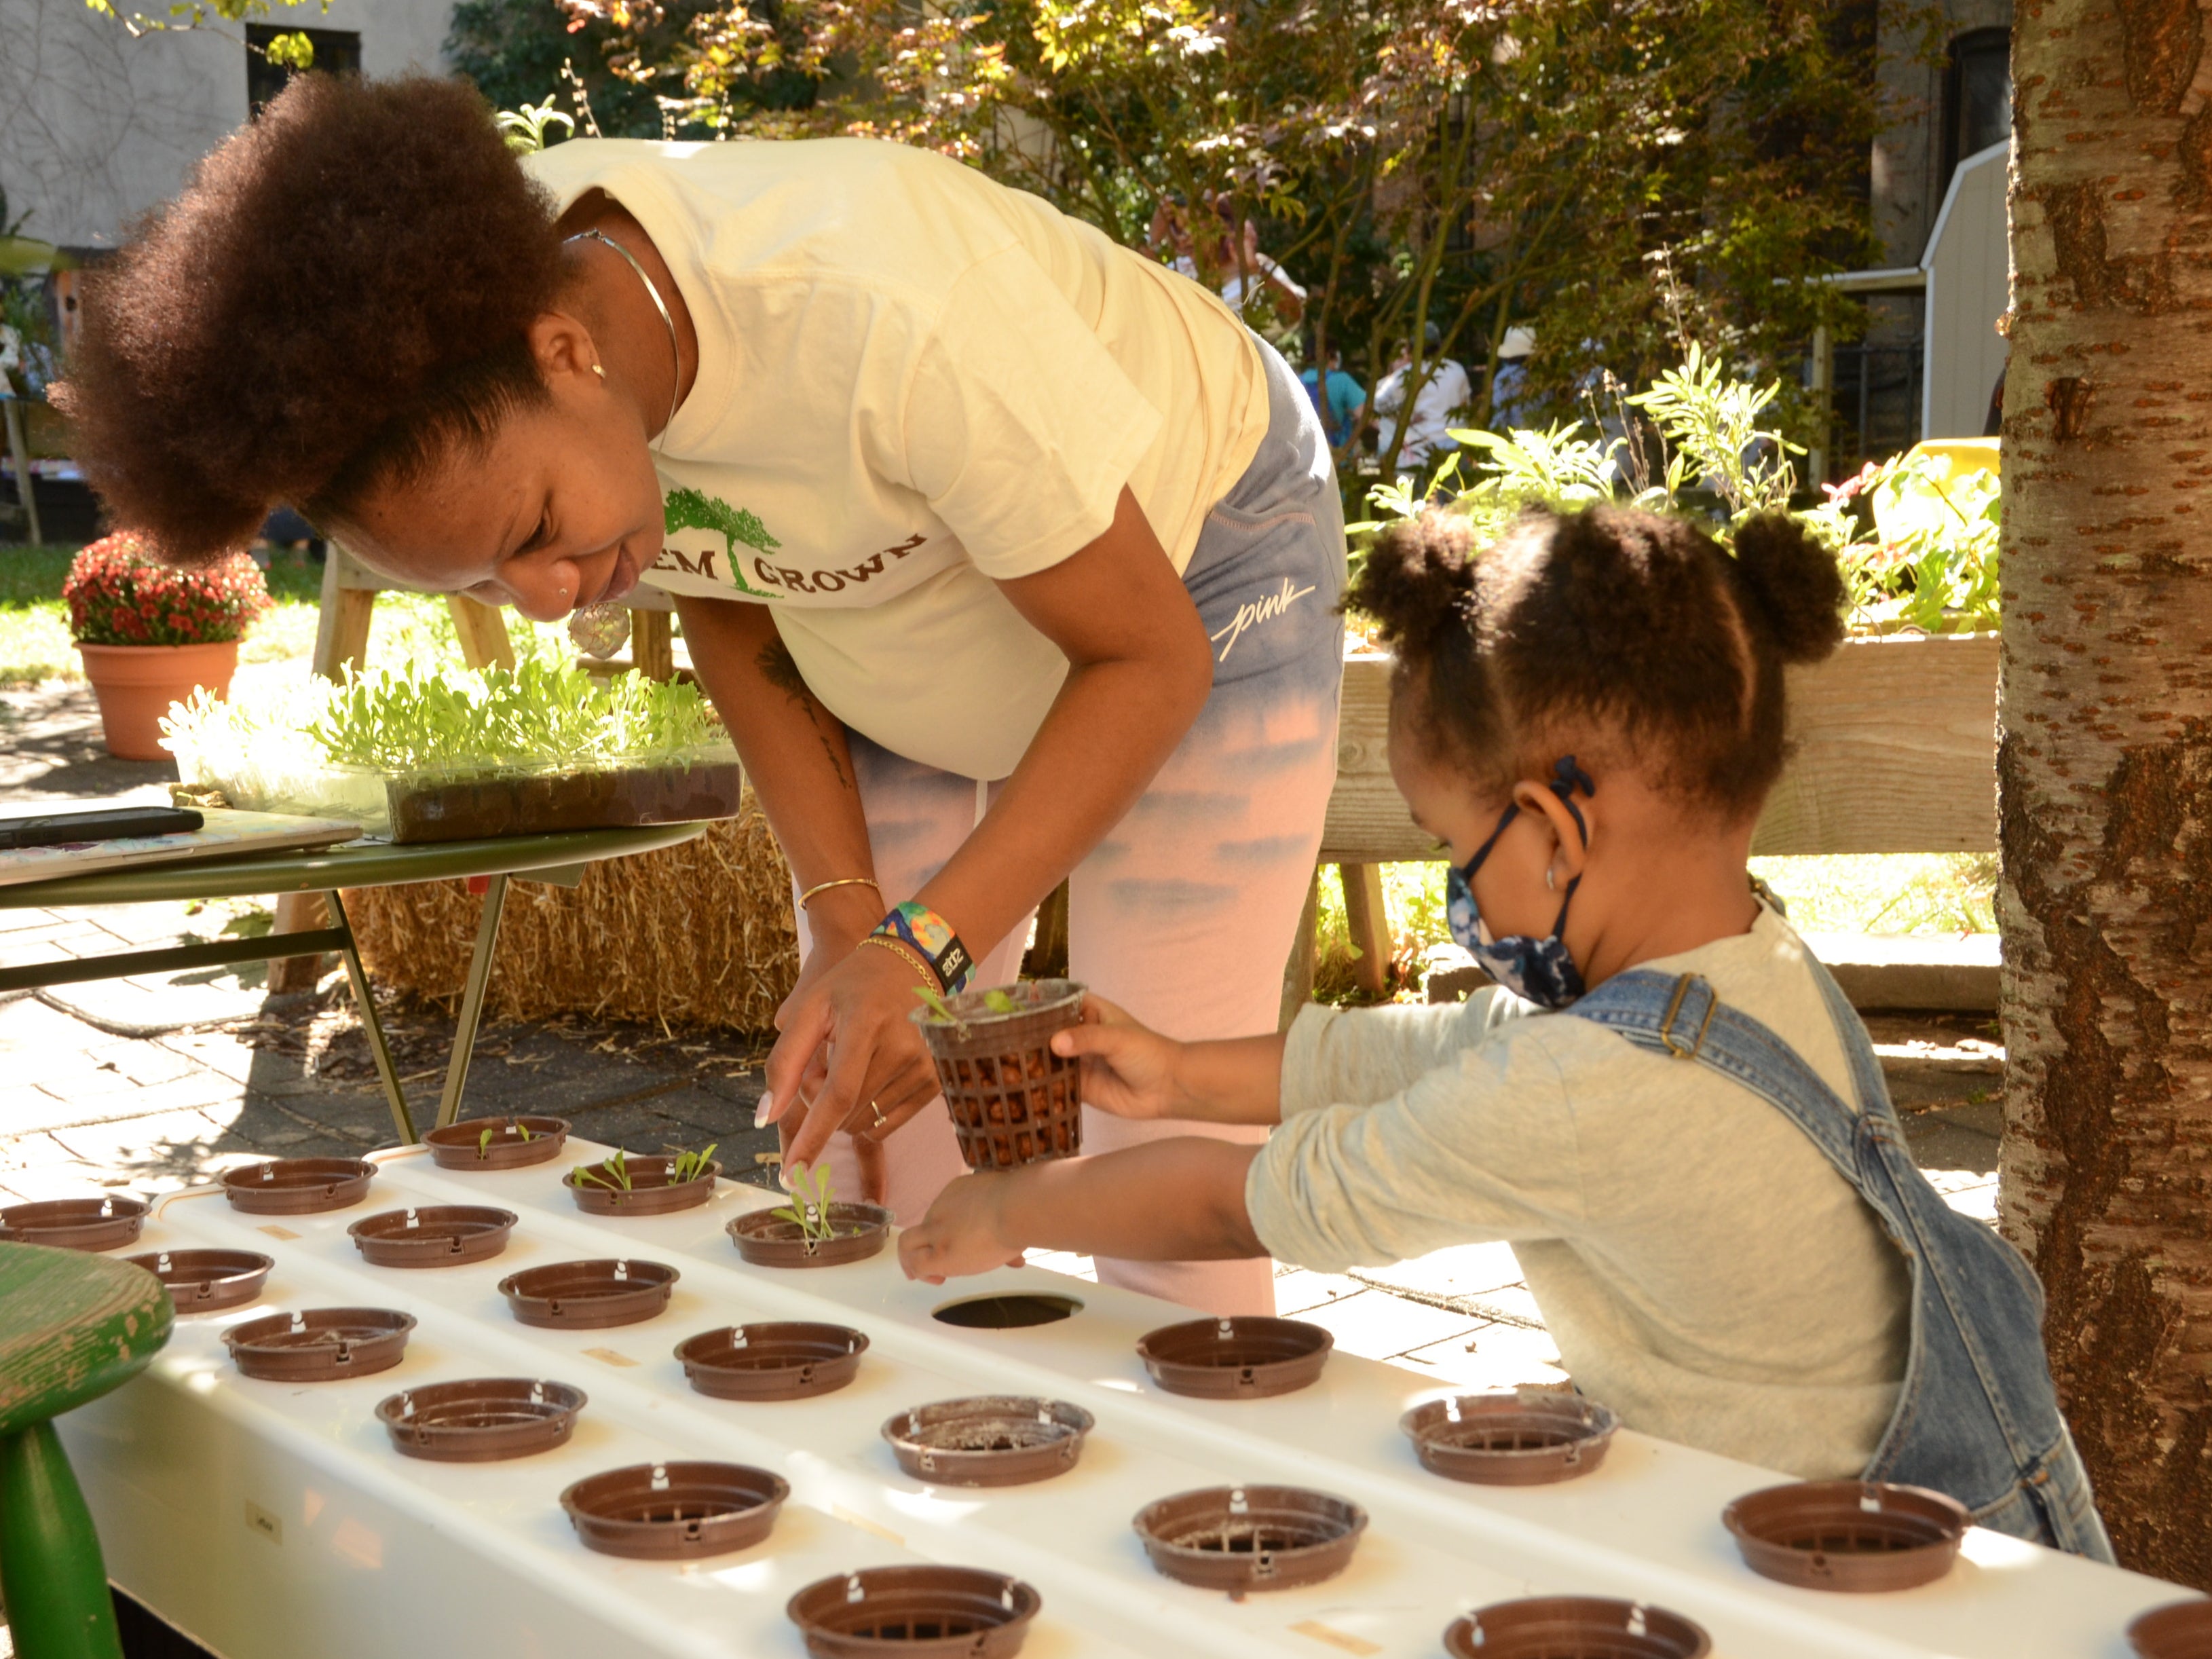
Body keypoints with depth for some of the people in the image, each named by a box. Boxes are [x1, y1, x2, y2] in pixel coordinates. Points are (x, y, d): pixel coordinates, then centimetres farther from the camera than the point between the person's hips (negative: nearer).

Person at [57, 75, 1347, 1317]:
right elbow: (730, 613, -4)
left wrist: (926, 949, -35)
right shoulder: (460, 388, -20)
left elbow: (1152, 658, -27)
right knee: (868, 1186, -1)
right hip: (901, 628, 5)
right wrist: (846, 925, -13)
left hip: (1188, 556, -5)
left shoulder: (887, 325, -40)